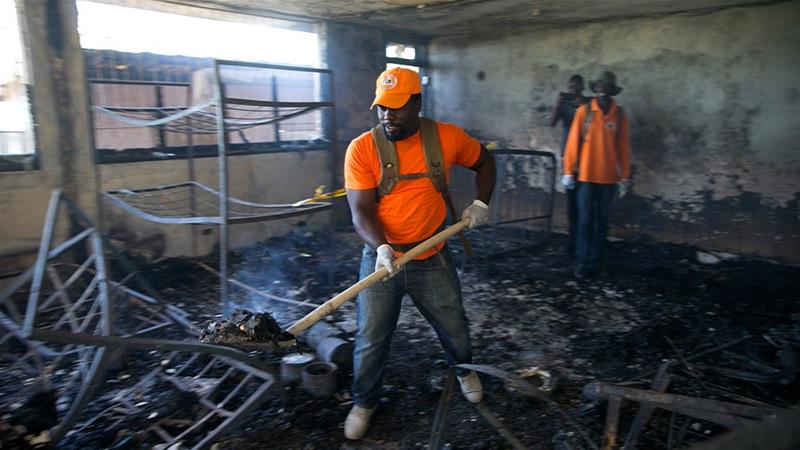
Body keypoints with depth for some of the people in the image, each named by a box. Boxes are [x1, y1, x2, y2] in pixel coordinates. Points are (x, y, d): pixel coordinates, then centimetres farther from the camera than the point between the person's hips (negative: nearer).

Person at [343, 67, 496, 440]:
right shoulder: (361, 149, -12)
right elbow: (361, 210, -15)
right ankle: (363, 403, 30)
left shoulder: (446, 137, -6)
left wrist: (481, 203, 2)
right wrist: (382, 247, -32)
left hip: (432, 258, 2)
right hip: (381, 259, -1)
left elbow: (484, 161, 14)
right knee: (371, 339, 5)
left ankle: (465, 371, 49)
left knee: (454, 327, 16)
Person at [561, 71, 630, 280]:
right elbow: (573, 142, -2)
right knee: (585, 220, 0)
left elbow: (623, 147, 5)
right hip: (585, 175, -2)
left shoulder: (620, 114, 4)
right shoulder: (584, 111, -2)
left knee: (601, 222, 7)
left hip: (608, 177, 2)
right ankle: (581, 263, 7)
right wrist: (568, 171, -4)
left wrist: (624, 176, 5)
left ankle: (593, 262, 16)